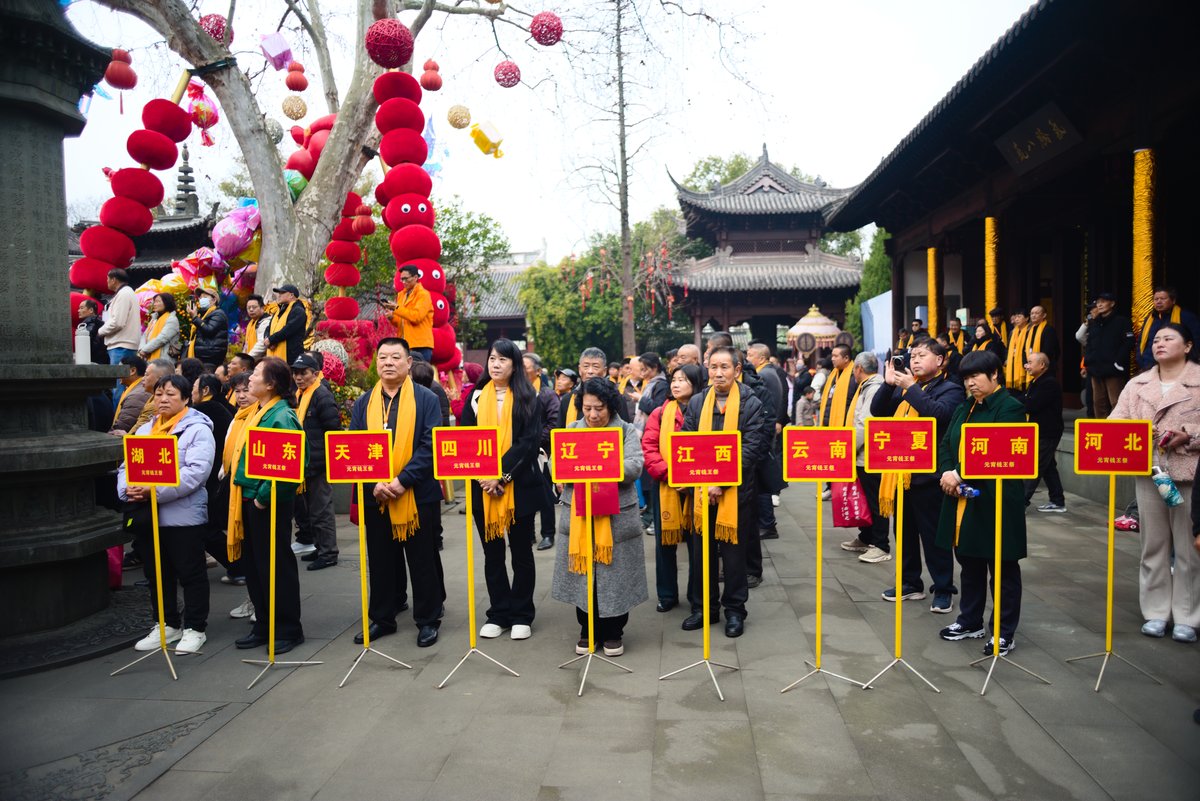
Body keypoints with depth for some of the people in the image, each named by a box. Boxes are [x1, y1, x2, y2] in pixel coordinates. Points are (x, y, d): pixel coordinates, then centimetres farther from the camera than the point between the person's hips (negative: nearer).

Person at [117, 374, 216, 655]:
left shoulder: (198, 429, -8)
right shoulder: (144, 430, 16)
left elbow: (196, 472, -20)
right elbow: (126, 465, 12)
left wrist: (154, 491, -25)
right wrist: (127, 489, -10)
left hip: (184, 514, -7)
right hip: (149, 514, 7)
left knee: (191, 573, 2)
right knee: (157, 573, 16)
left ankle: (194, 628, 14)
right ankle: (167, 624, 29)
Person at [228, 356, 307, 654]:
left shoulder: (282, 417, -18)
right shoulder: (260, 412, 12)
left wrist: (264, 497, -21)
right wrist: (248, 497, 13)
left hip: (270, 504, -9)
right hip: (250, 500, 9)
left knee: (276, 566, 1)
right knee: (254, 565, 15)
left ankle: (288, 629, 14)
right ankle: (264, 626, 28)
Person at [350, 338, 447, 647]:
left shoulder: (426, 400, -3)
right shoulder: (364, 403, 7)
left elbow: (431, 446, -12)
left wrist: (403, 480, -19)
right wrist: (373, 484, -13)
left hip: (418, 494, -3)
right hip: (376, 497, 3)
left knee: (423, 561, 6)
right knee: (381, 561, 13)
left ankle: (428, 620, 19)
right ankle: (381, 618, 26)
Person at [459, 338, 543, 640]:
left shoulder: (526, 398, 0)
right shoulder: (476, 397, 7)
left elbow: (529, 441, -9)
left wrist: (501, 474, -18)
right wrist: (484, 476, -11)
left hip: (519, 486, -2)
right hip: (483, 487, 3)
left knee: (521, 551, 6)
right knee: (492, 552, 9)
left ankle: (522, 615, 16)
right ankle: (498, 614, 19)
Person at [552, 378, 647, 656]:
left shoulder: (627, 431, 3)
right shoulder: (570, 431, 11)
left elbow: (634, 467, -10)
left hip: (617, 516, -2)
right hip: (579, 514, 2)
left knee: (615, 575, 4)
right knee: (582, 573, 8)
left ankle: (613, 632, 21)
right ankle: (587, 630, 23)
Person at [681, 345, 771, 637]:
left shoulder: (751, 404, -4)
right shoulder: (696, 402, 6)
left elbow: (752, 448, -11)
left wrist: (722, 481, -17)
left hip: (737, 491, -3)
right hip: (702, 490, 3)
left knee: (734, 552, 8)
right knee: (701, 551, 11)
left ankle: (735, 610, 22)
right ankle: (702, 607, 25)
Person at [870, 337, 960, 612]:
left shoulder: (950, 389, -5)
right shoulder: (905, 387, 13)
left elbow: (938, 413, -24)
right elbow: (877, 411, 7)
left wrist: (911, 388, -20)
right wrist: (888, 384, -7)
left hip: (928, 473, -7)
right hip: (900, 471, 7)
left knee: (933, 534, 1)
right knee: (905, 531, 15)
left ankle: (943, 590, 13)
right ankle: (910, 583, 28)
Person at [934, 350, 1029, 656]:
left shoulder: (1010, 407, -10)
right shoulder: (965, 407, 14)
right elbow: (945, 444, 11)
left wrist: (960, 474, -22)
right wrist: (947, 474, -7)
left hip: (995, 501, -7)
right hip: (962, 500, 7)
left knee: (1001, 567, 4)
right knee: (969, 562, 16)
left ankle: (1004, 632, 14)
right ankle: (970, 621, 30)